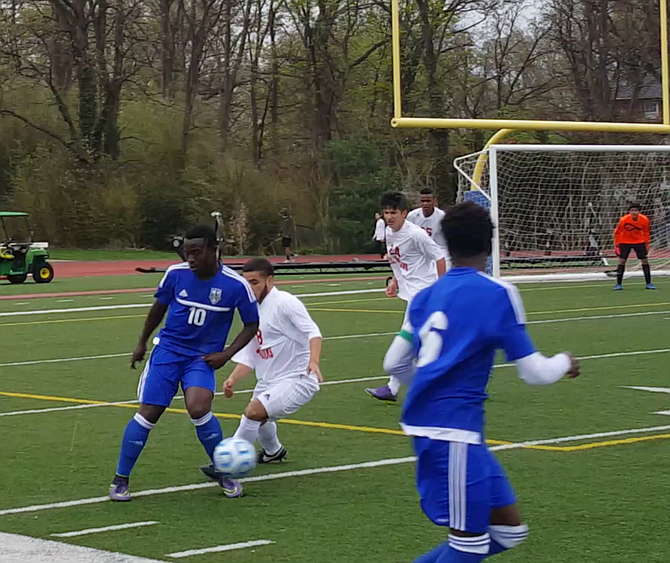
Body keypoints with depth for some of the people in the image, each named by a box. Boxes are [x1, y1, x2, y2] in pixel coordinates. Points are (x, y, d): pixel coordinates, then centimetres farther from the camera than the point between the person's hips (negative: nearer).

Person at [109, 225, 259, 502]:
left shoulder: (236, 285, -13)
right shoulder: (176, 273, -8)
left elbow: (251, 325, 2)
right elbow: (159, 306, 12)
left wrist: (226, 354, -9)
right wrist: (142, 343, 18)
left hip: (202, 357, -2)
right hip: (168, 349, 2)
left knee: (198, 409, -25)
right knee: (148, 413, -7)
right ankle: (120, 480, 7)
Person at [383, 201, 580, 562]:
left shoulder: (426, 296, 12)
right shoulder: (498, 295, -6)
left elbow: (395, 364, 16)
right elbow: (534, 373, -4)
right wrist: (564, 363, 18)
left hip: (426, 421, 8)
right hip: (453, 428, -8)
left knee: (508, 529, 12)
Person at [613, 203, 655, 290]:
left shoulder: (644, 220, -18)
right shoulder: (624, 220, -24)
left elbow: (646, 232, 1)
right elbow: (617, 232, -10)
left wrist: (646, 243, 3)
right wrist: (617, 245, -7)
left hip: (639, 241, 2)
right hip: (625, 242, -2)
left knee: (645, 261, -1)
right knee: (622, 261, -9)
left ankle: (648, 283, 9)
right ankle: (619, 284, -1)